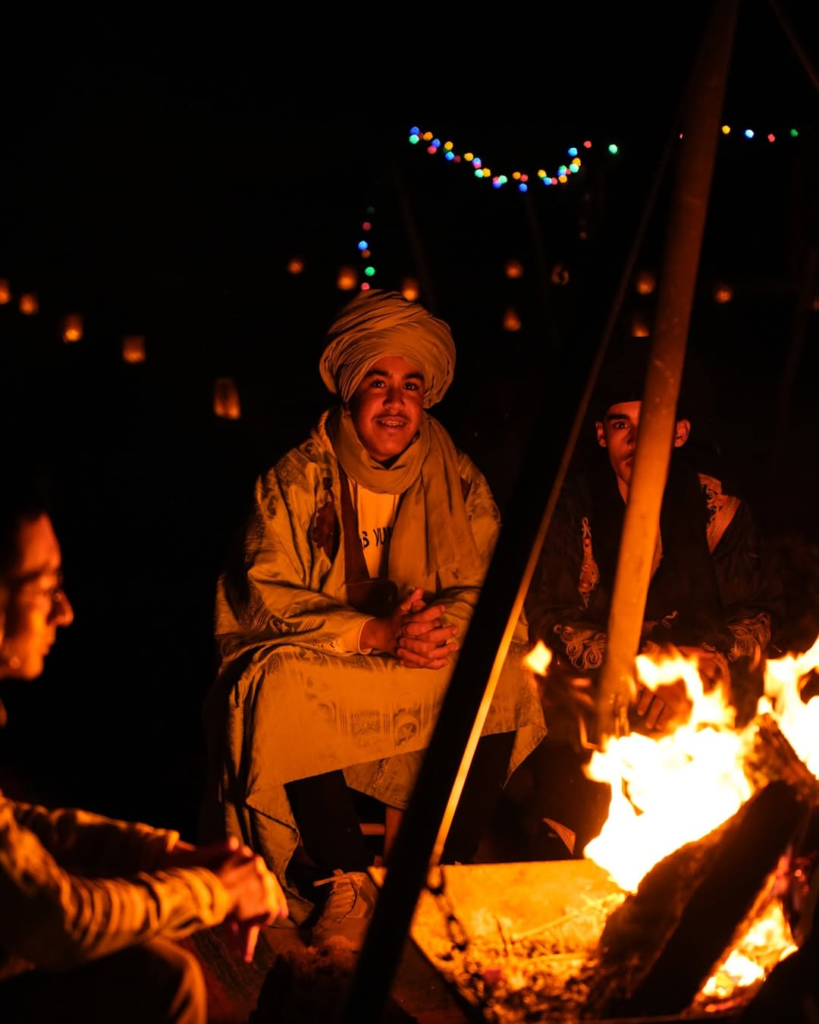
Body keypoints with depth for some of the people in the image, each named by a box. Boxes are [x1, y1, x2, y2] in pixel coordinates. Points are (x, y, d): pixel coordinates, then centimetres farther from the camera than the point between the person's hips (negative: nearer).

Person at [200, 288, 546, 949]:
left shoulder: (461, 483, 6)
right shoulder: (295, 480, -1)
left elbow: (489, 589, -1)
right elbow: (265, 596, -11)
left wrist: (445, 628, -26)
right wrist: (376, 634, -24)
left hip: (430, 684, 2)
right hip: (326, 681, -2)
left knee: (504, 678, -24)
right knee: (281, 687, -32)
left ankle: (448, 873, -11)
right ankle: (349, 882, -19)